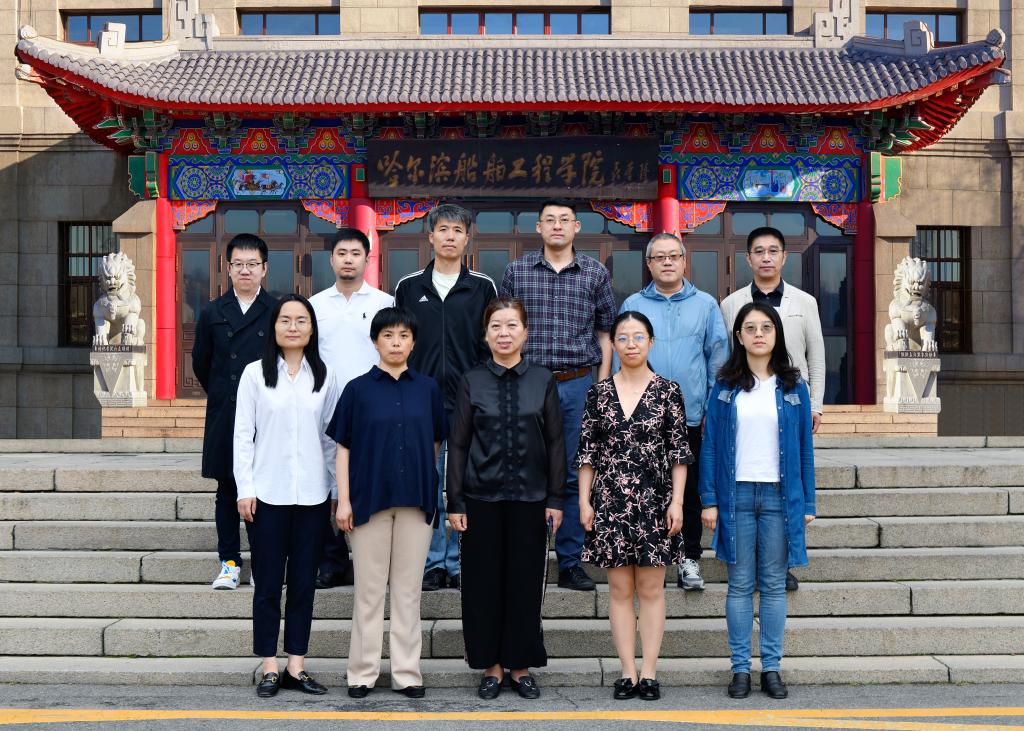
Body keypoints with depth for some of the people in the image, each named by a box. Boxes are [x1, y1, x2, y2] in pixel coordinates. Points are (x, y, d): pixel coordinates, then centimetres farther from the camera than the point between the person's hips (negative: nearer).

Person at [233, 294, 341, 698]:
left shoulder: (324, 376, 6)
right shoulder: (255, 373, 1)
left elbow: (331, 437, 8)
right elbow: (243, 435, -1)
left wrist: (337, 488, 6)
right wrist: (245, 489, -6)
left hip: (312, 494, 2)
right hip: (267, 493, -2)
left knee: (304, 581, 7)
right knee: (268, 582, 4)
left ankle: (296, 666, 15)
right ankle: (270, 668, 12)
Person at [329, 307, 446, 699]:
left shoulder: (427, 388, 6)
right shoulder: (358, 388, 1)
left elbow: (436, 442, 13)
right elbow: (343, 447, 1)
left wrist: (421, 475, 5)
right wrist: (344, 500, -4)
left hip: (416, 499, 2)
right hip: (370, 497, -2)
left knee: (408, 588, 7)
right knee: (369, 589, 4)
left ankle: (407, 671, 14)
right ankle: (363, 672, 12)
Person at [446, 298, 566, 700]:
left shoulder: (543, 381, 3)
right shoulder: (472, 381, 2)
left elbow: (555, 443, 4)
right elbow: (457, 444, 2)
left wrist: (556, 498, -1)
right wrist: (454, 502, -3)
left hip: (529, 498, 0)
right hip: (482, 497, 0)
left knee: (526, 583, 6)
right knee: (483, 583, 4)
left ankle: (521, 666, 18)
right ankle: (491, 666, 17)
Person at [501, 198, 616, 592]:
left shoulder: (595, 274, 6)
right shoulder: (516, 271, 5)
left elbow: (604, 334, 8)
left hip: (578, 384, 1)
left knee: (575, 474, 4)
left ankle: (570, 563, 13)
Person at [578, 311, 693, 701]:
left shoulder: (668, 391, 1)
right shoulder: (599, 392, 5)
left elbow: (679, 451, 1)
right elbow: (587, 451, 6)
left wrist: (677, 500, -5)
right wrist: (584, 500, 2)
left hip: (654, 501, -1)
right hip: (610, 502, 1)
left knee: (651, 588, 3)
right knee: (619, 589, 5)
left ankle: (649, 672, 9)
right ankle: (628, 672, 11)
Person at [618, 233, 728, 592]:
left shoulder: (705, 305, 7)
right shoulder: (633, 305, 7)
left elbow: (718, 357, 7)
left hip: (691, 416, 0)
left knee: (690, 491, 5)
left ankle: (689, 559, 14)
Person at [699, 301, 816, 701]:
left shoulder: (793, 386, 7)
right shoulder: (725, 387, 5)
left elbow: (804, 447, 7)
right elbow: (710, 445, 3)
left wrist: (807, 503, 3)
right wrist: (709, 500, -3)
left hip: (780, 495, 1)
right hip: (737, 493, 0)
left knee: (774, 584, 5)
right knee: (740, 584, 4)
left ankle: (772, 667, 11)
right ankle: (741, 668, 9)